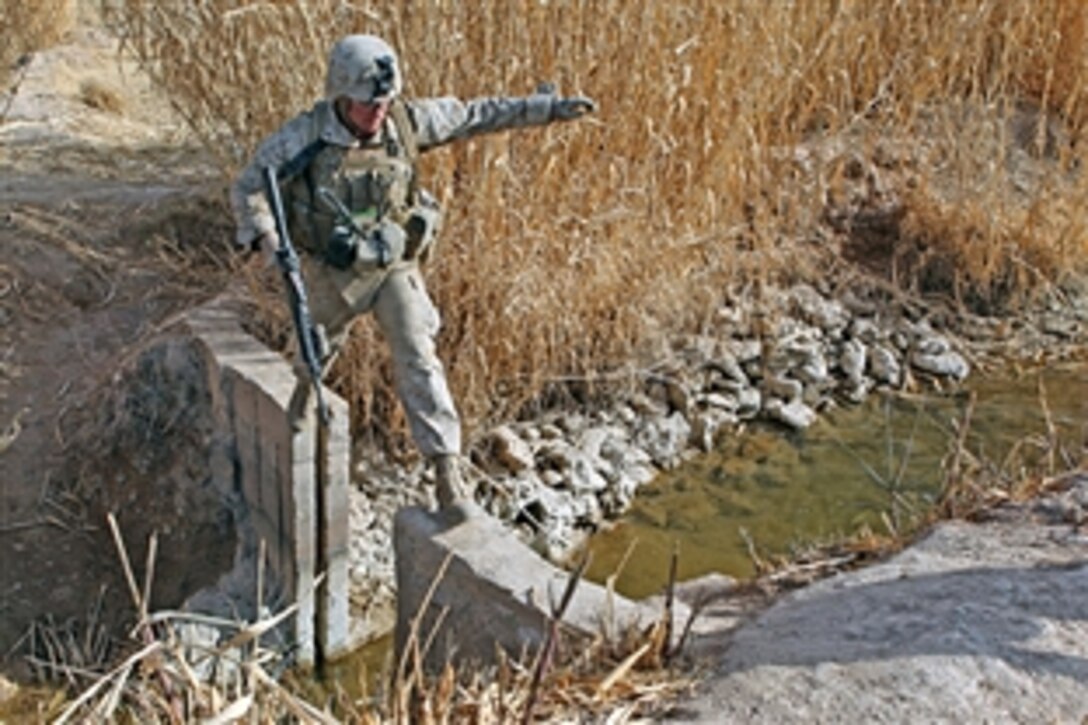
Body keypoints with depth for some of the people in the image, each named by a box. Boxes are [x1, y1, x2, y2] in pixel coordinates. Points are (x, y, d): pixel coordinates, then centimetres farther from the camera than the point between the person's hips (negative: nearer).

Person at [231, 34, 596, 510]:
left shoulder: (407, 122, -14)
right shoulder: (304, 137, -22)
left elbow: (477, 115, -6)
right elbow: (248, 187, -13)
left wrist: (550, 108, -7)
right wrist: (264, 236, -32)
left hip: (394, 266, 0)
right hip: (331, 271, 0)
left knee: (417, 360, -12)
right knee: (315, 354, 23)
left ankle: (447, 470, -10)